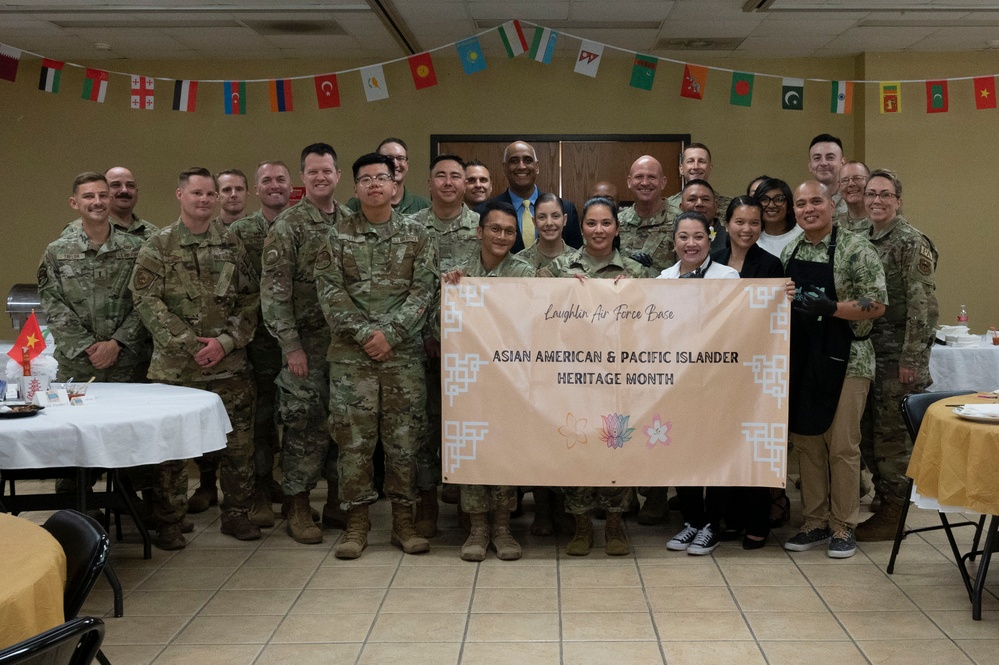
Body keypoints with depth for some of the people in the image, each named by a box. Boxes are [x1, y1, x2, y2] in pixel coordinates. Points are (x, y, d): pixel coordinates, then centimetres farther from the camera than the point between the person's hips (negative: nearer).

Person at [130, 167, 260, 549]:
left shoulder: (232, 245, 7)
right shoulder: (158, 246, 0)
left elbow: (250, 299, 5)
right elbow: (146, 301, -7)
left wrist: (226, 341, -9)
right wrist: (189, 344, -13)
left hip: (230, 364, 3)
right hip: (174, 366, -2)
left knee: (239, 442, 7)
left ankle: (236, 514, 22)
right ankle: (168, 522, 17)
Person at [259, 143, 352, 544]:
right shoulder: (287, 226, -6)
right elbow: (274, 291, -11)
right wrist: (291, 345, -15)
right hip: (307, 343, -5)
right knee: (305, 425, 0)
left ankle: (336, 502, 24)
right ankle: (298, 509, 12)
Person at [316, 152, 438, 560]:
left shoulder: (417, 236, 7)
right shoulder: (338, 237, 7)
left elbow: (423, 291, -2)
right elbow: (330, 292, -2)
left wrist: (390, 333, -12)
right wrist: (364, 333, -13)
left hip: (404, 354, 0)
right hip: (351, 356, 0)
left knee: (403, 438, 3)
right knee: (353, 439, 2)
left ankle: (403, 521, 14)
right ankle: (356, 523, 11)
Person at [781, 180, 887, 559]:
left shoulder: (855, 249, -9)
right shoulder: (790, 252, 9)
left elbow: (877, 305, -12)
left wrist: (831, 308, -24)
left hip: (844, 360, -6)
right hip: (801, 360, 6)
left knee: (842, 446, 0)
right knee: (806, 442, 10)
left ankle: (843, 527, 13)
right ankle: (815, 523, 22)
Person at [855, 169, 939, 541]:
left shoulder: (911, 243, -11)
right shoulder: (863, 240, 11)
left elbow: (923, 305, -16)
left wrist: (911, 358, -19)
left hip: (898, 356, -7)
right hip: (867, 352, 7)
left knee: (892, 435, 0)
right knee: (870, 434, 12)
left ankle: (894, 516, 11)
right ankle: (884, 504, 24)